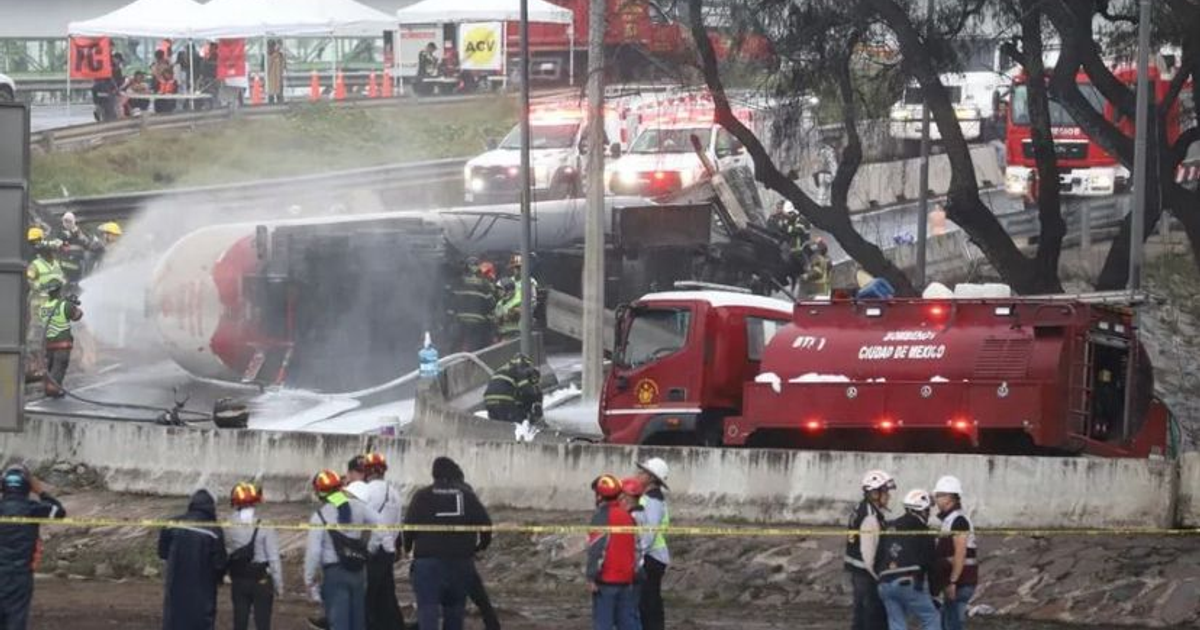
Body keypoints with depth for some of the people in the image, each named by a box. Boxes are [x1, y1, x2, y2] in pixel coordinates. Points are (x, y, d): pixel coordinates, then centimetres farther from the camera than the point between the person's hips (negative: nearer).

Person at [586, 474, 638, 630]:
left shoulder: (602, 516, -11)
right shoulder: (628, 516, 12)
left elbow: (596, 548, -17)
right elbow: (635, 548, 17)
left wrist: (592, 576, -15)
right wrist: (635, 573, 24)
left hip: (606, 580, -7)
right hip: (627, 580, 7)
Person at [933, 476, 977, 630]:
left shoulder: (958, 521, -14)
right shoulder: (948, 519, 17)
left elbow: (960, 554, -21)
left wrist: (952, 581, -23)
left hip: (960, 582, -10)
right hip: (953, 582, 10)